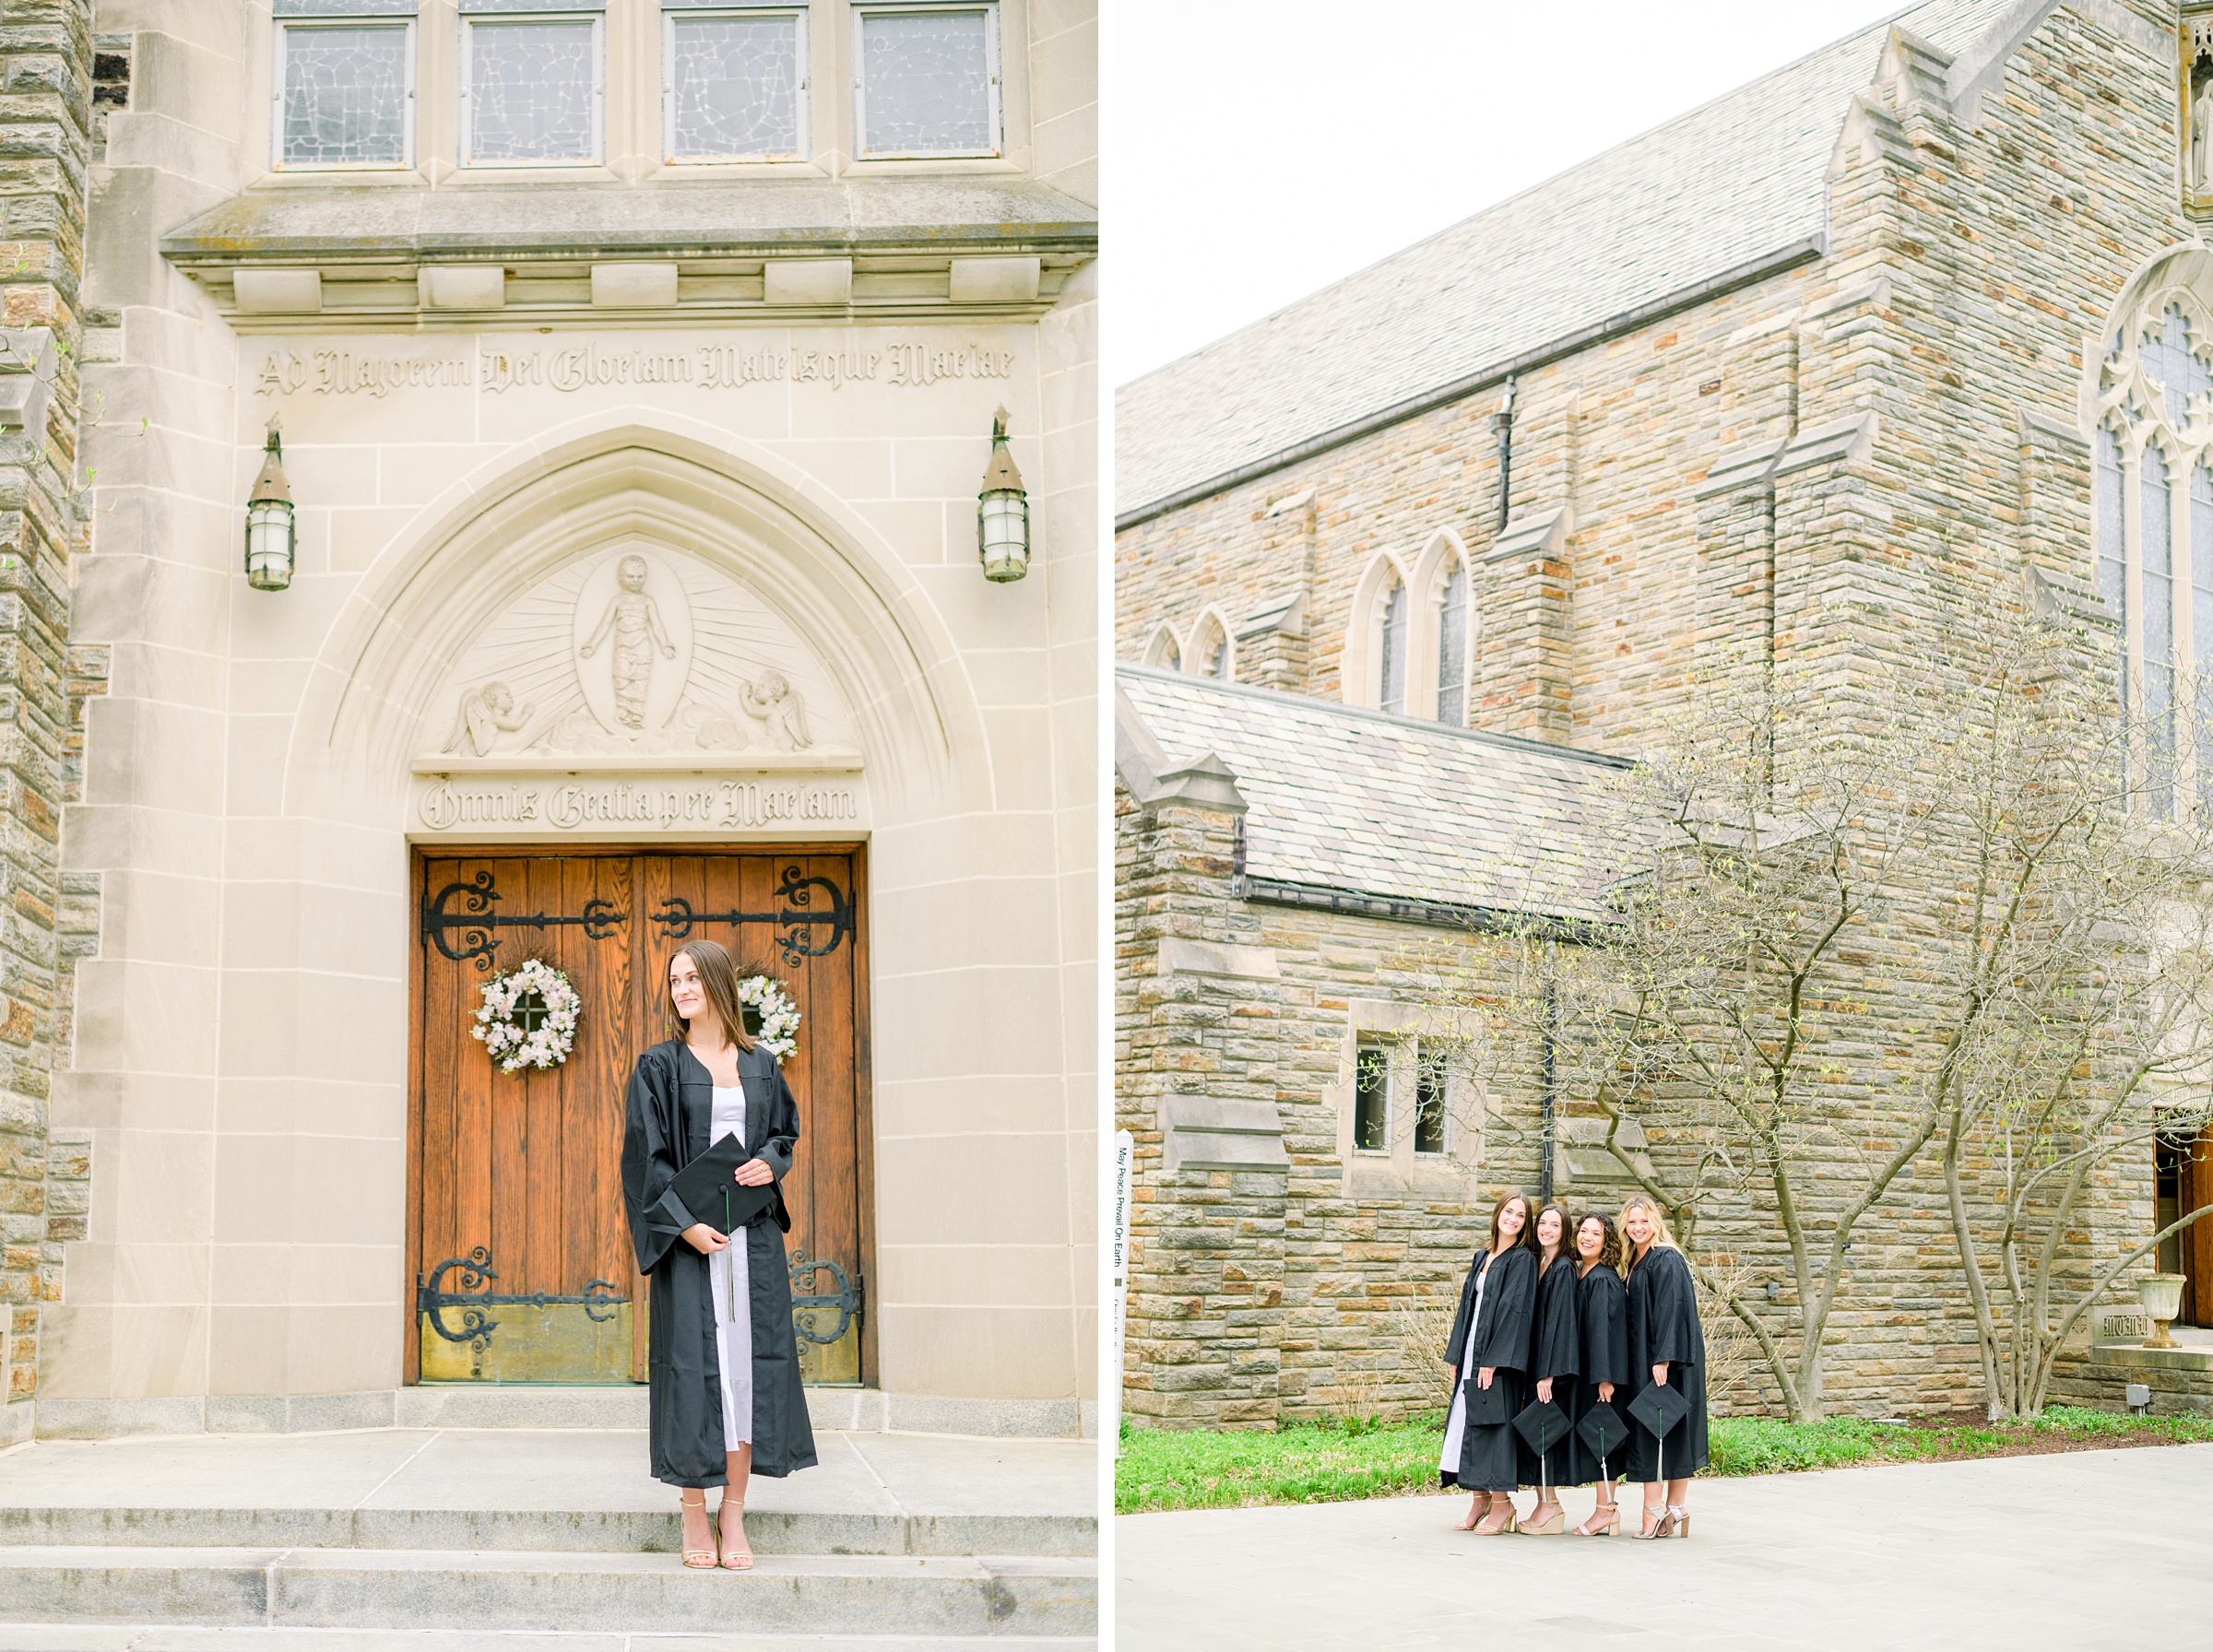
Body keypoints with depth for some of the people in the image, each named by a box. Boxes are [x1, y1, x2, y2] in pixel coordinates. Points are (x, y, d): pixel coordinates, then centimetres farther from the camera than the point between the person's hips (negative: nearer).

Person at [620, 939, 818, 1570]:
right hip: (689, 1235, -3)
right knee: (693, 1364, -4)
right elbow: (646, 1154, -4)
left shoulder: (761, 1066, 10)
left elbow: (785, 1131, 18)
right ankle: (694, 1515, 6)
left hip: (753, 1233, 3)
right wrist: (686, 1224, -15)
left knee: (749, 1361, 1)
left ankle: (734, 1517, 8)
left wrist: (771, 1162, -6)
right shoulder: (659, 1066, 1)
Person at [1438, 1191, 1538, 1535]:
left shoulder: (1523, 1260, -7)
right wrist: (1456, 1357, 11)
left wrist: (1493, 1360, -21)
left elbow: (1513, 1309, -15)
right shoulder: (1482, 1258, 15)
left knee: (1494, 1423, -6)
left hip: (1500, 1355, -7)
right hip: (1472, 1353, 7)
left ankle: (1500, 1503, 2)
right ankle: (1481, 1500, 15)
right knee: (1469, 1423, 7)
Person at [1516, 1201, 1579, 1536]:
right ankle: (1544, 1502, 14)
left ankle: (1550, 1505, 2)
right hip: (1533, 1361, 8)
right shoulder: (1536, 1264, 12)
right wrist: (1536, 1370, 13)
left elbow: (1559, 1320, -16)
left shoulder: (1564, 1269, -11)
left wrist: (1548, 1372, -20)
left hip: (1552, 1365, -8)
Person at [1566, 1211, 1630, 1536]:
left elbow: (1606, 1329, -20)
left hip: (1600, 1372, -9)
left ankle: (1605, 1512, 3)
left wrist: (1606, 1378, -24)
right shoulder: (1578, 1275, 11)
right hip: (1583, 1369, 9)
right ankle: (1606, 1512, 15)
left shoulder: (1605, 1281, -15)